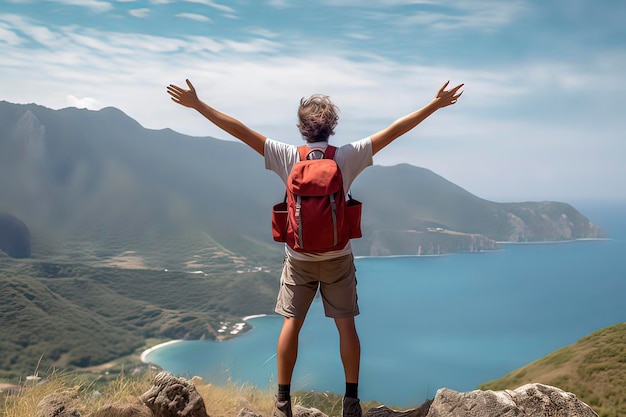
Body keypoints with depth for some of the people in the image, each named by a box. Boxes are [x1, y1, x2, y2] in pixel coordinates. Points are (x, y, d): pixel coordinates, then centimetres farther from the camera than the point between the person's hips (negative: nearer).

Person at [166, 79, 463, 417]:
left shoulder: (287, 156, -10)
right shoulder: (347, 156, -10)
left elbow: (240, 131, -10)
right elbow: (394, 131, -7)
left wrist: (197, 104, -5)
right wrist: (435, 104, -1)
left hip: (299, 258, 0)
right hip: (338, 257, 0)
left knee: (291, 324, 10)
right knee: (346, 325, 9)